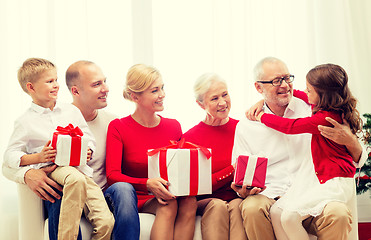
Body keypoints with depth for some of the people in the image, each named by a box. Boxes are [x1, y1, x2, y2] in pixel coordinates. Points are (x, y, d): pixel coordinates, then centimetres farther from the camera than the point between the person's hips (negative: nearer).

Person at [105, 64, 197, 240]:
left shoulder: (173, 126, 12)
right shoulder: (118, 127, -1)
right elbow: (112, 176, -11)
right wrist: (148, 184, -29)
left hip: (167, 195, 4)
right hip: (138, 199, -3)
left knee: (189, 201, -30)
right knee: (168, 205, -34)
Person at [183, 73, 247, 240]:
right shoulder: (190, 137, 2)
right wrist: (233, 169, -14)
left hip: (238, 197, 1)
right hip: (204, 203, -1)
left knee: (236, 206, -32)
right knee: (217, 205, -34)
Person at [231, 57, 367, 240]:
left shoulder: (311, 110, 8)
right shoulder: (245, 127, 8)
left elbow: (358, 161, 10)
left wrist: (350, 141, -14)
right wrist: (243, 191, -13)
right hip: (269, 197, 0)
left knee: (338, 213, -32)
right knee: (252, 208, -34)